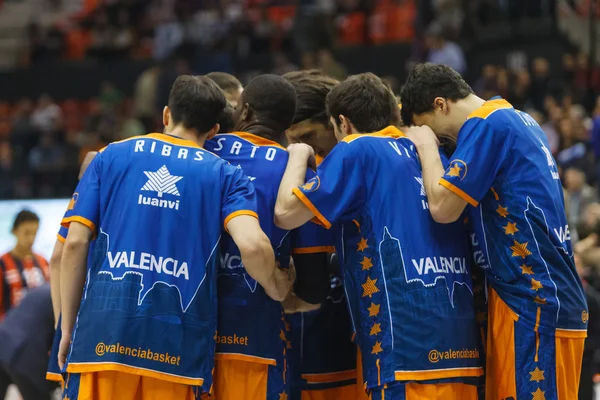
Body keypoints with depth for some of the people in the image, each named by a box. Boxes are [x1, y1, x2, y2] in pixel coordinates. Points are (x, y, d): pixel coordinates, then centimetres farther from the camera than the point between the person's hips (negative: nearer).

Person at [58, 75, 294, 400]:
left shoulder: (111, 156, 13)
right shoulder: (224, 174, 10)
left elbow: (75, 243, 5)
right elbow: (252, 245, -8)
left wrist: (68, 329, 12)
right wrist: (277, 289, 12)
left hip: (104, 334, 0)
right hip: (176, 343, 0)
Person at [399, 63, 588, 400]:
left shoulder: (486, 125, -9)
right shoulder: (522, 121, 18)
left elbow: (443, 208, -14)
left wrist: (426, 145, 1)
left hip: (535, 300, -9)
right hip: (544, 296, 9)